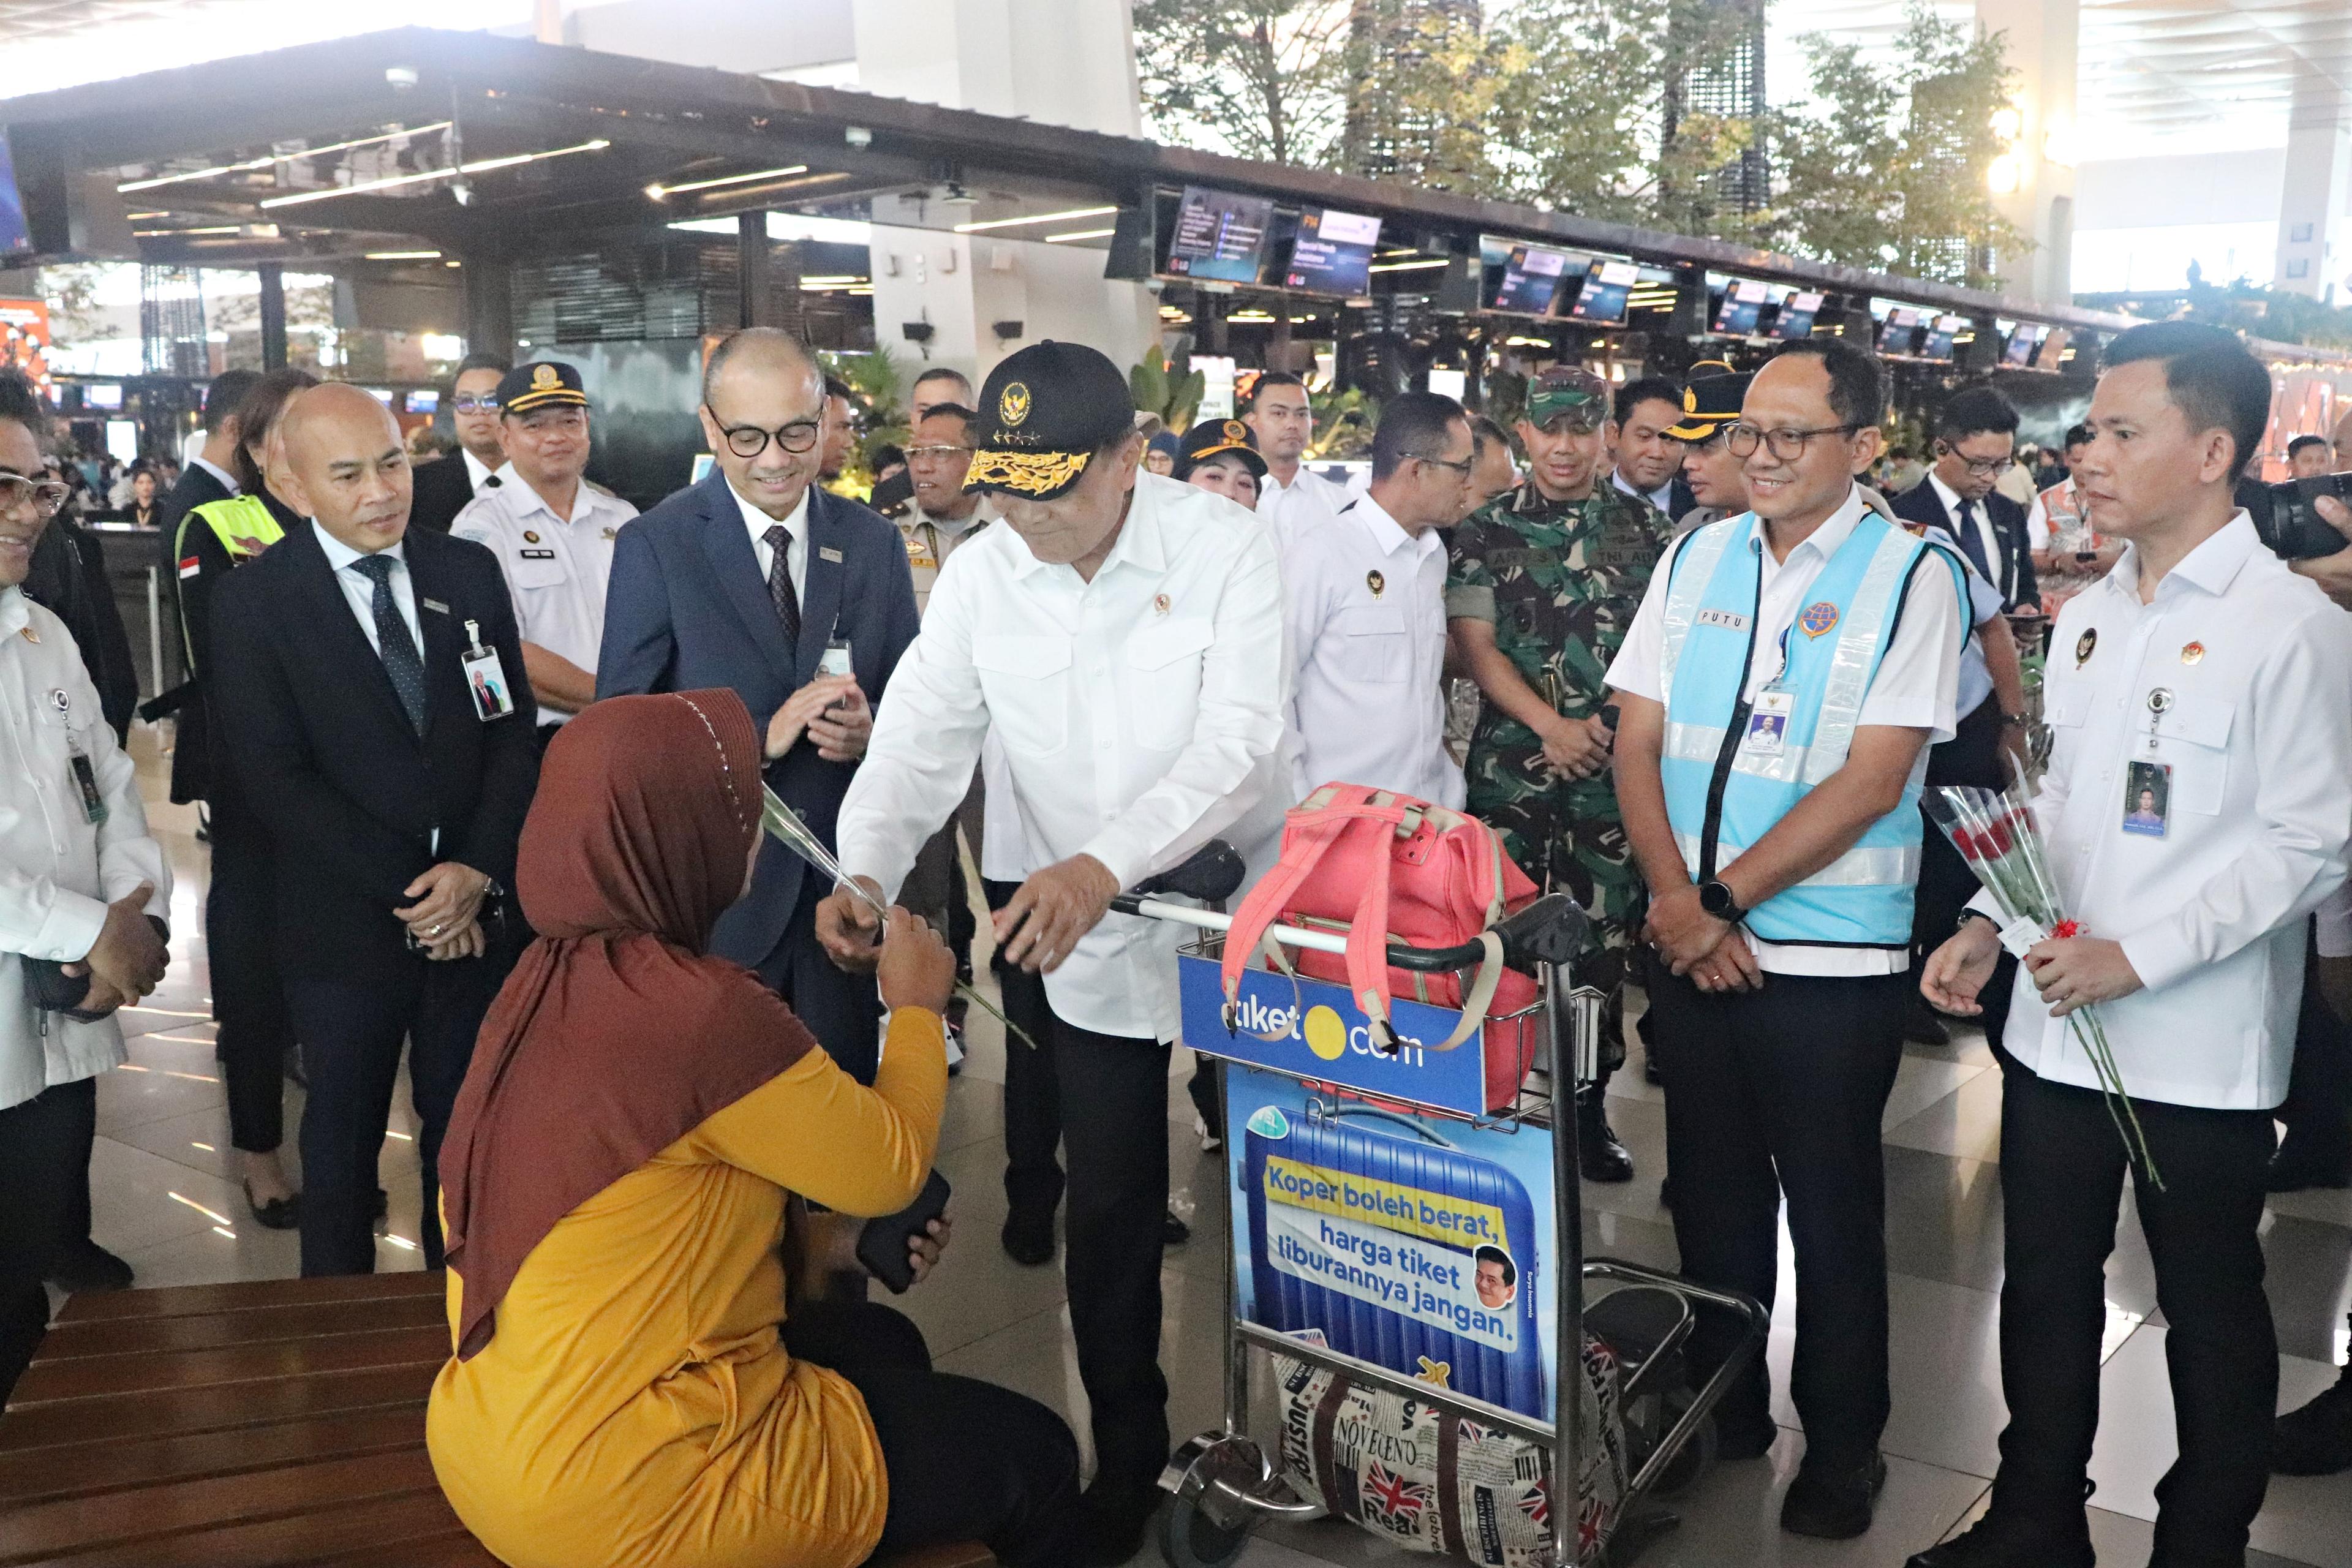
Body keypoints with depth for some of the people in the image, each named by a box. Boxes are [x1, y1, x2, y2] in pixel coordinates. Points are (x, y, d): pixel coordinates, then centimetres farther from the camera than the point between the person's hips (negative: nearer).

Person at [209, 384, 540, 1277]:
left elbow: (513, 733, 2)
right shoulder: (251, 601, -7)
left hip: (474, 913, 3)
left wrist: (477, 869, -11)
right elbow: (276, 777, -12)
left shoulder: (468, 572, 3)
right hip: (344, 926, -2)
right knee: (343, 1138, 14)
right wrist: (406, 894, -15)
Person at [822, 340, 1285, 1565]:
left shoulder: (1225, 548, -16)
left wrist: (1104, 864, -39)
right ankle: (1126, 1456, 33)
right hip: (1088, 953, 2)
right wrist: (866, 871, -28)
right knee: (1109, 1214, 12)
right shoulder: (981, 576, -5)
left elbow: (1243, 741, -25)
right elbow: (920, 740, -9)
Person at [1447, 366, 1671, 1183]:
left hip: (1615, 763, 1)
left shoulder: (1645, 526, 7)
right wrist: (1550, 725, -11)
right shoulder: (1486, 529, 4)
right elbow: (1474, 644, -1)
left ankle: (1590, 1106, 17)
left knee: (1604, 939, 4)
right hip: (1511, 765, -1)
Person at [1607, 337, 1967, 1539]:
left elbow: (1871, 780, -14)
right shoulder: (1695, 559, 6)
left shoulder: (1909, 575, -7)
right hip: (1691, 940, 4)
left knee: (1831, 1208, 8)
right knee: (1711, 1189, 15)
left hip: (1832, 954, -4)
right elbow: (1637, 740, 4)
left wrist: (1724, 900, -14)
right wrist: (1676, 901, -9)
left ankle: (1843, 1447, 28)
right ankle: (1723, 1413, 34)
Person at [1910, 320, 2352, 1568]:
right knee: (2044, 1285, 16)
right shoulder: (2087, 618, 9)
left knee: (2208, 1307, 12)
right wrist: (1991, 924, 3)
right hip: (2053, 1023, 6)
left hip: (2197, 1044, -6)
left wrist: (2139, 956, -19)